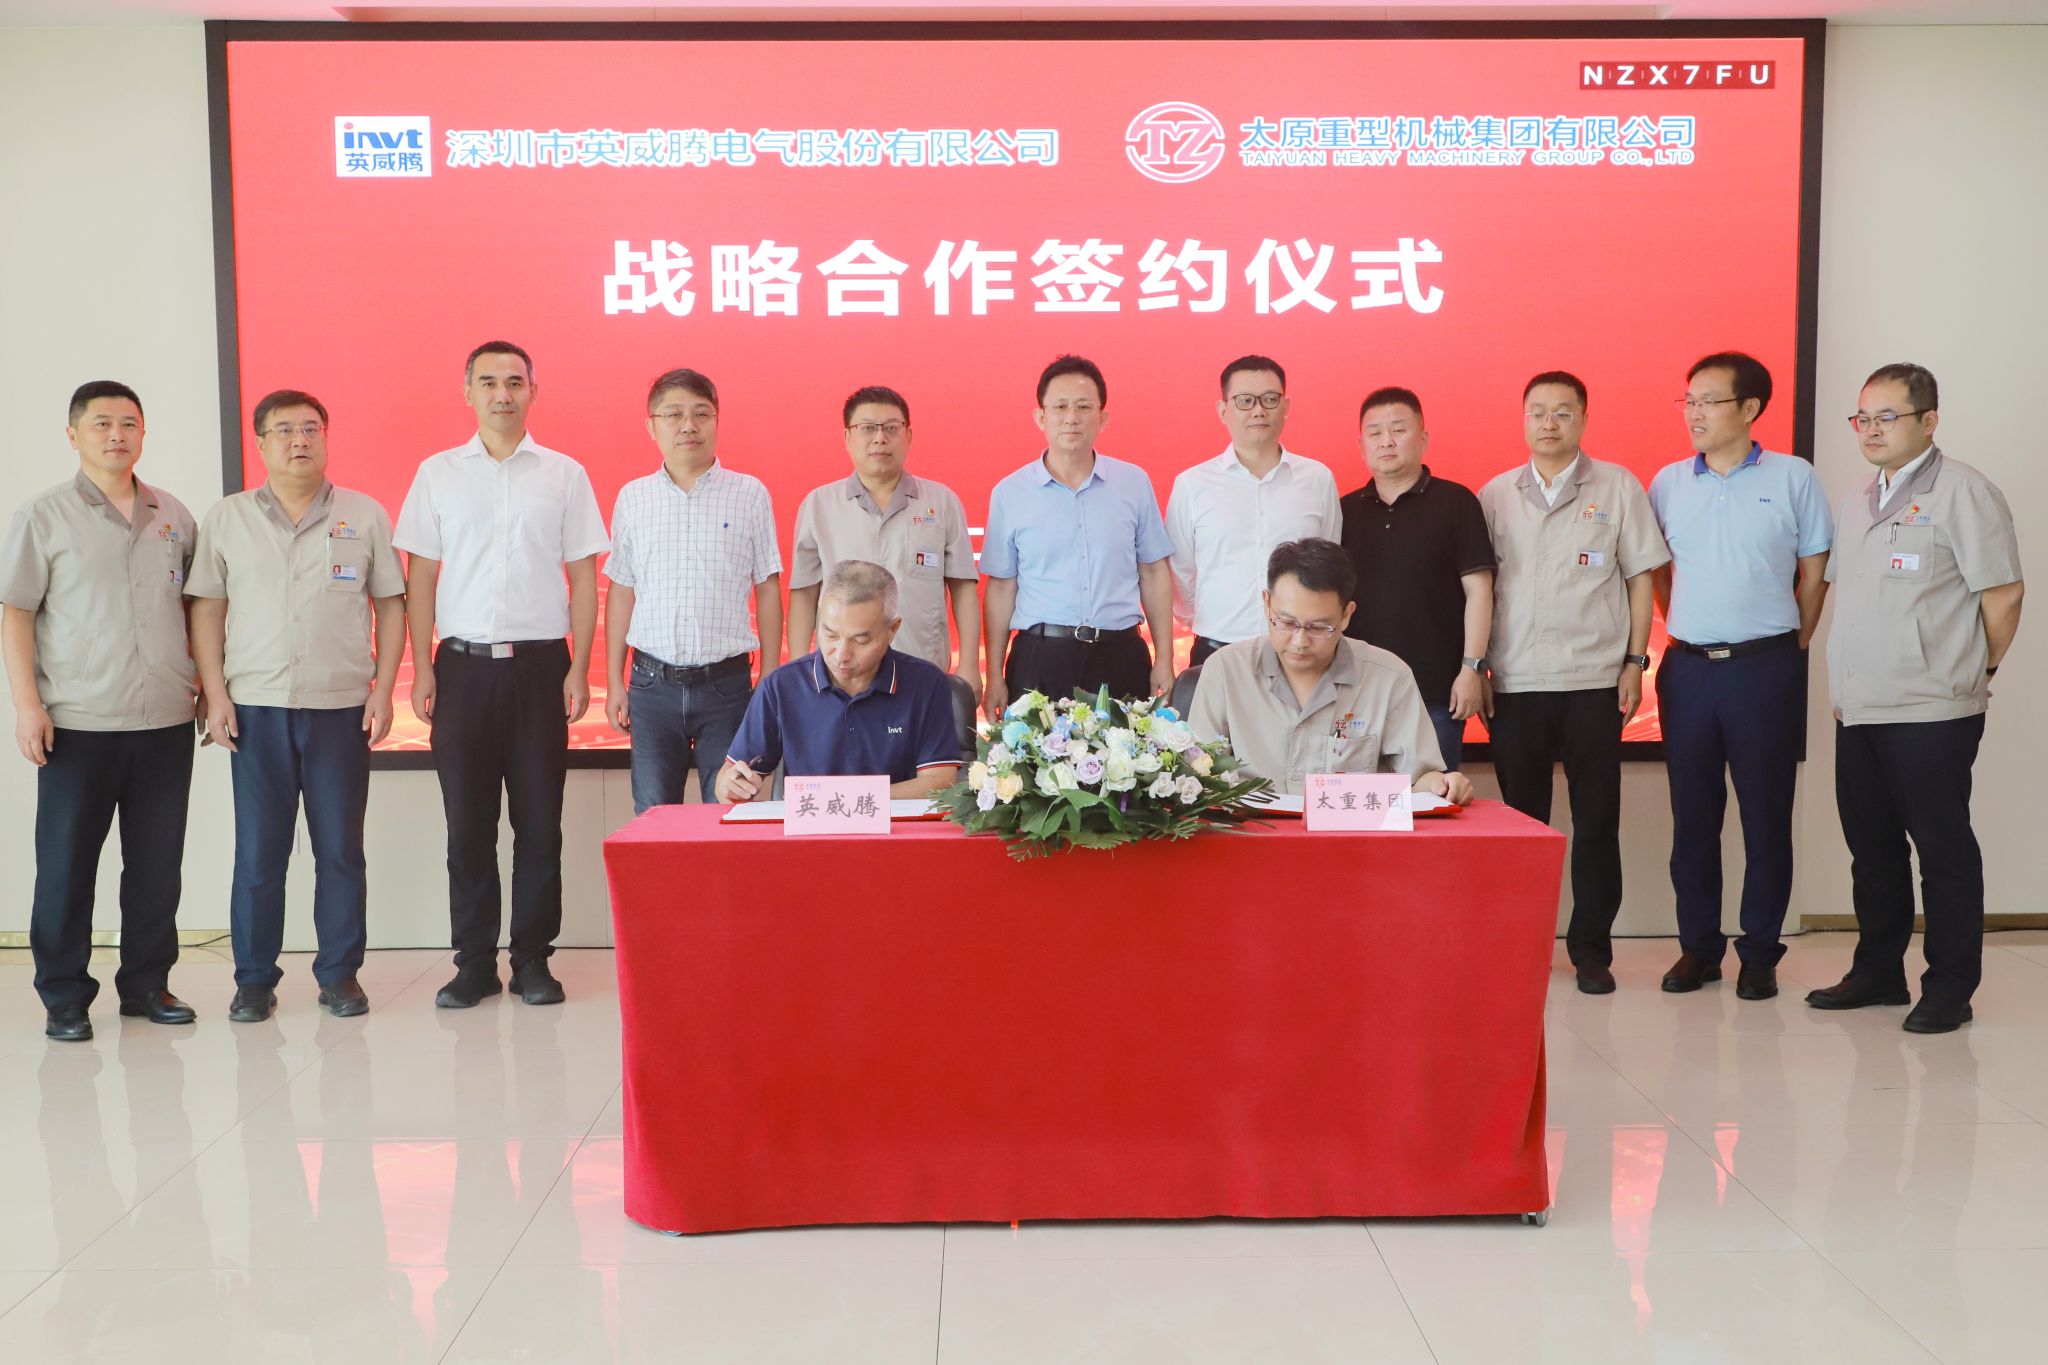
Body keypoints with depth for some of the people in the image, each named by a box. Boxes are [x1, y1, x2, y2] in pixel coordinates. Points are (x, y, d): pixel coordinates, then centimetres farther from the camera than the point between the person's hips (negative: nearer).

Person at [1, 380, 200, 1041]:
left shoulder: (173, 515, 10)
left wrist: (202, 676, 9)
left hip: (166, 721, 3)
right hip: (77, 724, -3)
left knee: (158, 865, 9)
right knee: (66, 867, 4)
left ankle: (147, 984, 21)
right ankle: (64, 997, 15)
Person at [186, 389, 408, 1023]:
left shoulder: (365, 516, 6)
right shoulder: (227, 518, 7)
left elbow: (391, 605, 7)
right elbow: (206, 609, 8)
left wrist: (383, 690, -1)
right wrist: (215, 695, -1)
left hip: (342, 708, 0)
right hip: (256, 708, 0)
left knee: (341, 849, 4)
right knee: (257, 851, 4)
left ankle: (340, 972, 15)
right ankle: (254, 978, 15)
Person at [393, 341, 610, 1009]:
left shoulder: (564, 474, 6)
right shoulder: (437, 474, 8)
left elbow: (584, 577, 5)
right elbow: (419, 577, 8)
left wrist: (578, 669, -3)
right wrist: (422, 669, 0)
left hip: (540, 663, -1)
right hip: (463, 664, 1)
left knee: (539, 821, 2)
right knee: (467, 822, 4)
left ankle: (532, 959, 13)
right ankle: (474, 961, 14)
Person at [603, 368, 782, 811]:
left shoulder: (750, 494, 1)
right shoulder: (633, 497, 7)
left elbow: (768, 589, 4)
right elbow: (621, 592, 11)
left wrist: (770, 681, 1)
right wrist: (614, 682, 8)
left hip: (726, 685, -2)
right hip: (652, 684, 2)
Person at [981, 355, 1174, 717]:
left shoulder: (1134, 483, 5)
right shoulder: (1009, 493, 3)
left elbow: (1154, 574, 9)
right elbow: (1001, 587, 5)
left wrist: (1164, 660, 5)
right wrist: (994, 677, 2)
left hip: (1120, 657, 1)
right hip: (1038, 659, -1)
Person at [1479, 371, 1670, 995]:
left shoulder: (1618, 487, 4)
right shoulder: (1495, 494, 8)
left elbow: (1640, 579, 5)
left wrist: (1635, 661, -1)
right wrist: (1477, 666, 4)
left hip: (1594, 680, -1)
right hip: (1514, 684, 1)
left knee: (1596, 820, 4)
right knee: (1520, 818, 7)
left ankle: (1591, 948, 14)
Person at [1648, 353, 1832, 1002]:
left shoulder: (1792, 477, 0)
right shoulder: (1668, 482, 7)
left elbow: (1814, 572, 4)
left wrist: (1791, 645, 4)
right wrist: (1685, 631, 10)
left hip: (1765, 668, -2)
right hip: (1688, 668, 3)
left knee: (1766, 814, 3)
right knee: (1693, 814, 7)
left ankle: (1760, 951, 14)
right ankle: (1699, 946, 18)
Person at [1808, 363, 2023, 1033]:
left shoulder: (1962, 492, -7)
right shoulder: (1857, 501, 16)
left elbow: (2004, 592, -8)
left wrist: (1971, 673, 1)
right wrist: (1846, 683, 14)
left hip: (1931, 713, -7)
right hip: (1857, 710, 7)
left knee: (1943, 849, 1)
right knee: (1871, 846, 14)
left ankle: (1949, 990, 10)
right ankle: (1877, 972, 26)